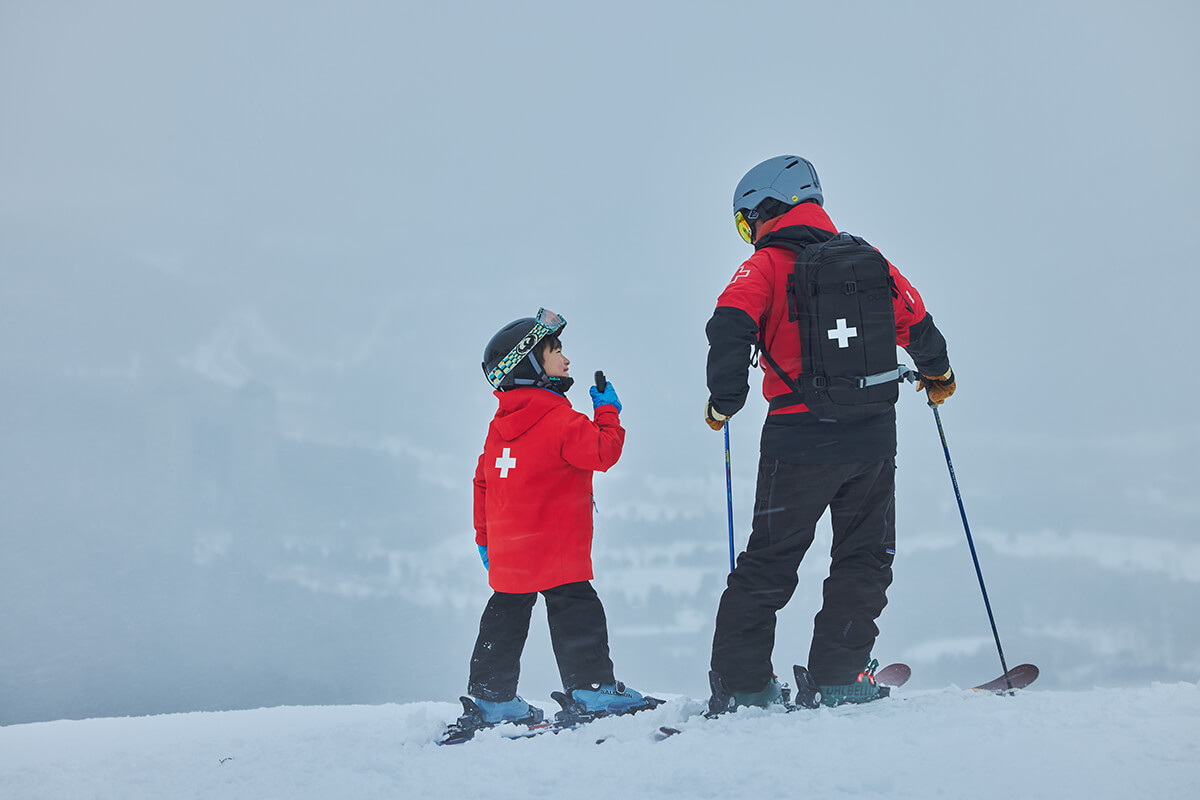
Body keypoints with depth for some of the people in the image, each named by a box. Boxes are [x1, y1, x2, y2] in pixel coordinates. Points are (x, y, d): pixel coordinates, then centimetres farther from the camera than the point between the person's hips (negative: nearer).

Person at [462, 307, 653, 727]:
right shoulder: (560, 420, -15)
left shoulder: (500, 424, 9)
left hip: (508, 548, 8)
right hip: (556, 549, -8)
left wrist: (485, 537, 22)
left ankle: (491, 697, 19)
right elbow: (603, 452, -16)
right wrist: (608, 412, 0)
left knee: (506, 614, 14)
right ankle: (593, 687, 1)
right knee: (576, 612, -1)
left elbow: (483, 481, 14)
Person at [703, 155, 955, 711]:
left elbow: (730, 331, -20)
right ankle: (840, 676, 9)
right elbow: (918, 325, 19)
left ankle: (742, 682, 10)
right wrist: (937, 375, 39)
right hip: (873, 439, 3)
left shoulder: (765, 266, -4)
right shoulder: (872, 263, 10)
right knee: (865, 561, 15)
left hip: (799, 441, -3)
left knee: (768, 564, 9)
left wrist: (723, 402, -6)